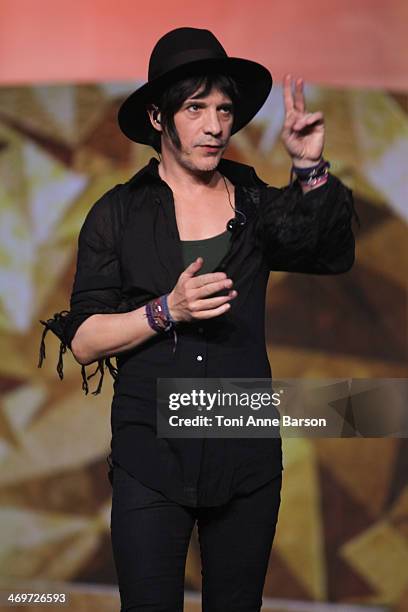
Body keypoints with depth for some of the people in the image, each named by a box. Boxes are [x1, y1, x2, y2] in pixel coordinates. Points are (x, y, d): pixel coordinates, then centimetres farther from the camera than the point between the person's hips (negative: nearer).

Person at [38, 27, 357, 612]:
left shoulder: (255, 202, 6)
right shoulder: (119, 213, 1)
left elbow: (333, 254, -11)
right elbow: (83, 340, -2)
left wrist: (312, 169, -23)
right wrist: (166, 311, -16)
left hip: (246, 455, 2)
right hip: (151, 459, -2)